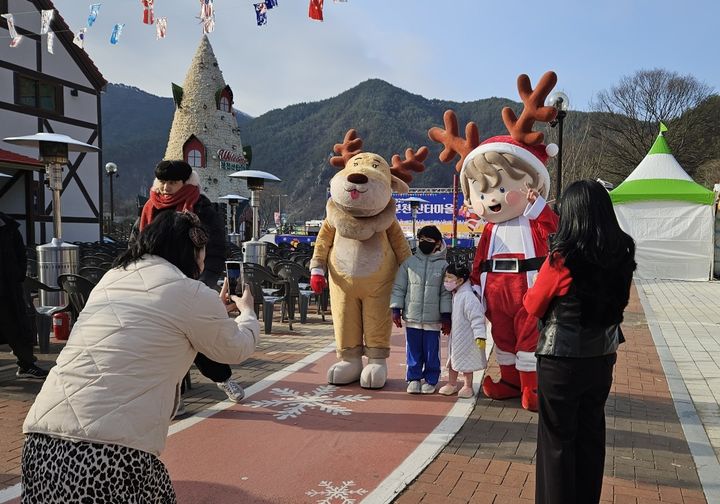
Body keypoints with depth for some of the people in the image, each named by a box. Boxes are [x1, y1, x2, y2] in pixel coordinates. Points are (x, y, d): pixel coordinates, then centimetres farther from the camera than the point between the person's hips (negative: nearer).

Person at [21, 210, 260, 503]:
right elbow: (237, 349, 13)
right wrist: (247, 311, 33)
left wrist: (217, 310, 44)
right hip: (111, 450, -6)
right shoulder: (191, 293, -3)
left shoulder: (114, 277, 17)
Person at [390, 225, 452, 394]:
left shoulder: (443, 265, 1)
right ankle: (414, 378, 21)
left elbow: (446, 292, 1)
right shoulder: (409, 262, 4)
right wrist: (396, 309, 1)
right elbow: (398, 287, 7)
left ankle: (430, 380, 20)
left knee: (432, 351, 6)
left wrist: (446, 316, -3)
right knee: (413, 350, 9)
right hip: (411, 317, 1)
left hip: (433, 318, -1)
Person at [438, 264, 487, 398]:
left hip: (466, 338, -9)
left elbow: (477, 317, -26)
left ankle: (468, 386, 22)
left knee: (465, 362, 5)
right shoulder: (454, 295, 4)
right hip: (454, 336, 9)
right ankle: (451, 384, 32)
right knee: (452, 359, 18)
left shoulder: (468, 296, -24)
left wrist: (480, 336, -29)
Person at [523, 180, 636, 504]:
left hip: (561, 360, -5)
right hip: (602, 358, 5)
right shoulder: (622, 254, -3)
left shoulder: (562, 258, -19)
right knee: (591, 435, 19)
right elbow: (619, 301, 9)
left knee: (558, 439, 9)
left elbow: (533, 306, -8)